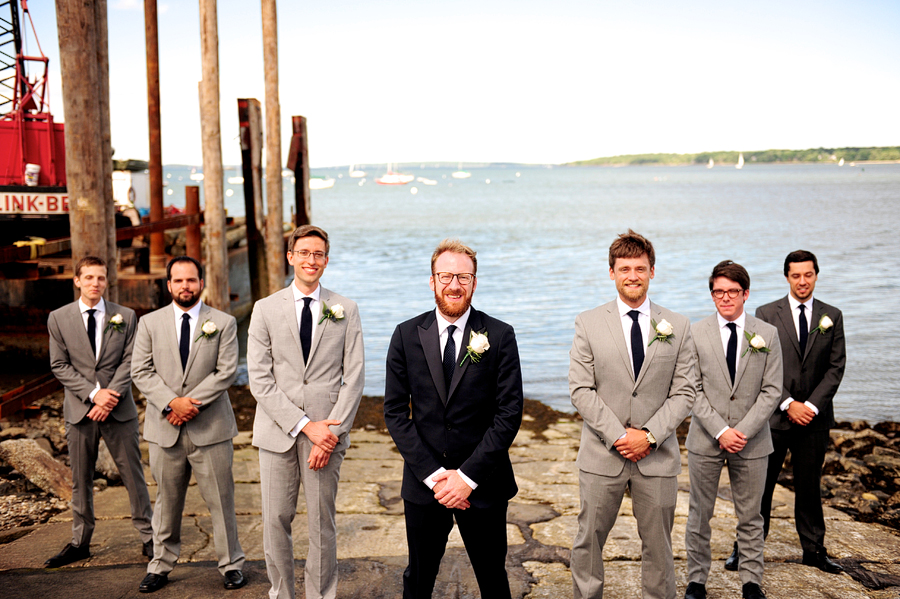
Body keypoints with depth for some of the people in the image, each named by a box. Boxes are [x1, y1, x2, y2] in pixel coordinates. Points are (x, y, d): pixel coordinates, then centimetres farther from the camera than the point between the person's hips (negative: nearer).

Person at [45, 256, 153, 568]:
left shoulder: (125, 316, 2)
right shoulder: (59, 318, 3)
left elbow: (130, 361, -2)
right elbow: (59, 366, -1)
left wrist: (111, 396, -14)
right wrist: (93, 394, -13)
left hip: (119, 409, -1)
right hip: (79, 409, 1)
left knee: (133, 474, 4)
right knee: (80, 478, 10)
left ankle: (148, 537, 15)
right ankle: (80, 542, 24)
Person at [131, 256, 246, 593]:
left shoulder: (223, 323, 2)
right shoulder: (149, 323, 7)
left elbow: (226, 372, -6)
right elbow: (141, 371, 0)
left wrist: (192, 401, -14)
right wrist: (172, 402, -13)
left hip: (210, 426, -1)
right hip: (165, 428, 2)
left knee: (220, 500, 4)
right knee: (167, 501, 11)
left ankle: (231, 564, 18)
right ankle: (161, 565, 26)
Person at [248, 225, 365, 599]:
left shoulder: (345, 310, 4)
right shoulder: (266, 309, 3)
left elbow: (354, 377, 0)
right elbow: (259, 379, -3)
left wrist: (332, 431, -10)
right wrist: (305, 425, -11)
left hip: (326, 432, 0)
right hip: (277, 432, 1)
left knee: (322, 525, 6)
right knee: (275, 522, 7)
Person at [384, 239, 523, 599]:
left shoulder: (500, 336, -5)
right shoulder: (407, 335, 0)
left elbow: (509, 412, -8)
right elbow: (394, 411, -2)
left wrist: (467, 476, -13)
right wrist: (433, 474, -10)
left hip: (483, 485, -1)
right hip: (423, 485, 1)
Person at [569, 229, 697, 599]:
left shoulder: (677, 326, 4)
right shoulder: (588, 324, 0)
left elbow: (684, 392, 1)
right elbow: (581, 390, -4)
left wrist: (649, 434, -11)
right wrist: (618, 435, -13)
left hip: (657, 456, 1)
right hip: (602, 455, -1)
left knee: (657, 544, 11)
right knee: (588, 540, 8)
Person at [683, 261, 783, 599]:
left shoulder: (767, 334, 1)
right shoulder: (695, 333, -2)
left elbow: (772, 390, -3)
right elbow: (692, 390, -4)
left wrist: (743, 431, -13)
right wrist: (720, 431, -13)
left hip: (751, 441, 1)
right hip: (705, 440, 0)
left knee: (750, 517, 11)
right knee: (699, 514, 9)